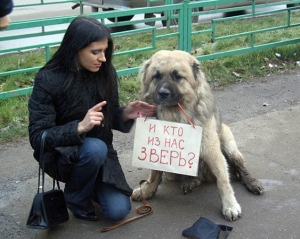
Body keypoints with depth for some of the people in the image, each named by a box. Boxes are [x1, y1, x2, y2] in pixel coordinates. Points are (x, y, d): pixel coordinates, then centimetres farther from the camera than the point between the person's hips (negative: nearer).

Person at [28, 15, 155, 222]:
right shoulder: (48, 80, -21)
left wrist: (125, 114, -17)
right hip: (61, 154, -4)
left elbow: (109, 116, 6)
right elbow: (38, 137, -22)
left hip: (101, 151, 4)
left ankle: (90, 183, 21)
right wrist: (79, 127, -37)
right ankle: (75, 197, -5)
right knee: (94, 148, -36)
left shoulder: (106, 73, -7)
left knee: (118, 211, -13)